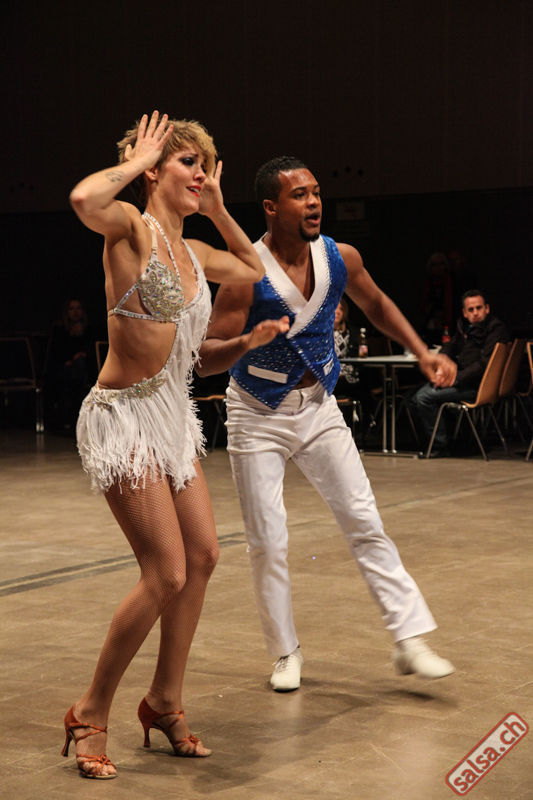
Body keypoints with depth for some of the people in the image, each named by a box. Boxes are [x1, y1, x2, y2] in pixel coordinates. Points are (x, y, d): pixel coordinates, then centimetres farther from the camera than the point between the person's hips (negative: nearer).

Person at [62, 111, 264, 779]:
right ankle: (90, 715, 6)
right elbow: (83, 200, -35)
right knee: (166, 575, -10)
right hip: (123, 417, -9)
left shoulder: (192, 252, 12)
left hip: (172, 416, 9)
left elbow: (254, 269, 30)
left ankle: (165, 701, 23)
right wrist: (138, 161, -18)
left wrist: (217, 209, 19)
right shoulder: (131, 227, -11)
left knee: (202, 555, 8)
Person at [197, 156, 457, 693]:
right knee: (268, 543, 0)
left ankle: (410, 638, 3)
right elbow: (206, 359, -19)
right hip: (258, 415, -3)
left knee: (365, 523, -2)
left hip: (318, 406, 4)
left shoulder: (340, 259, -7)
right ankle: (285, 653, 16)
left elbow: (377, 306, 14)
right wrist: (247, 342, -39)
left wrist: (422, 353, 5)